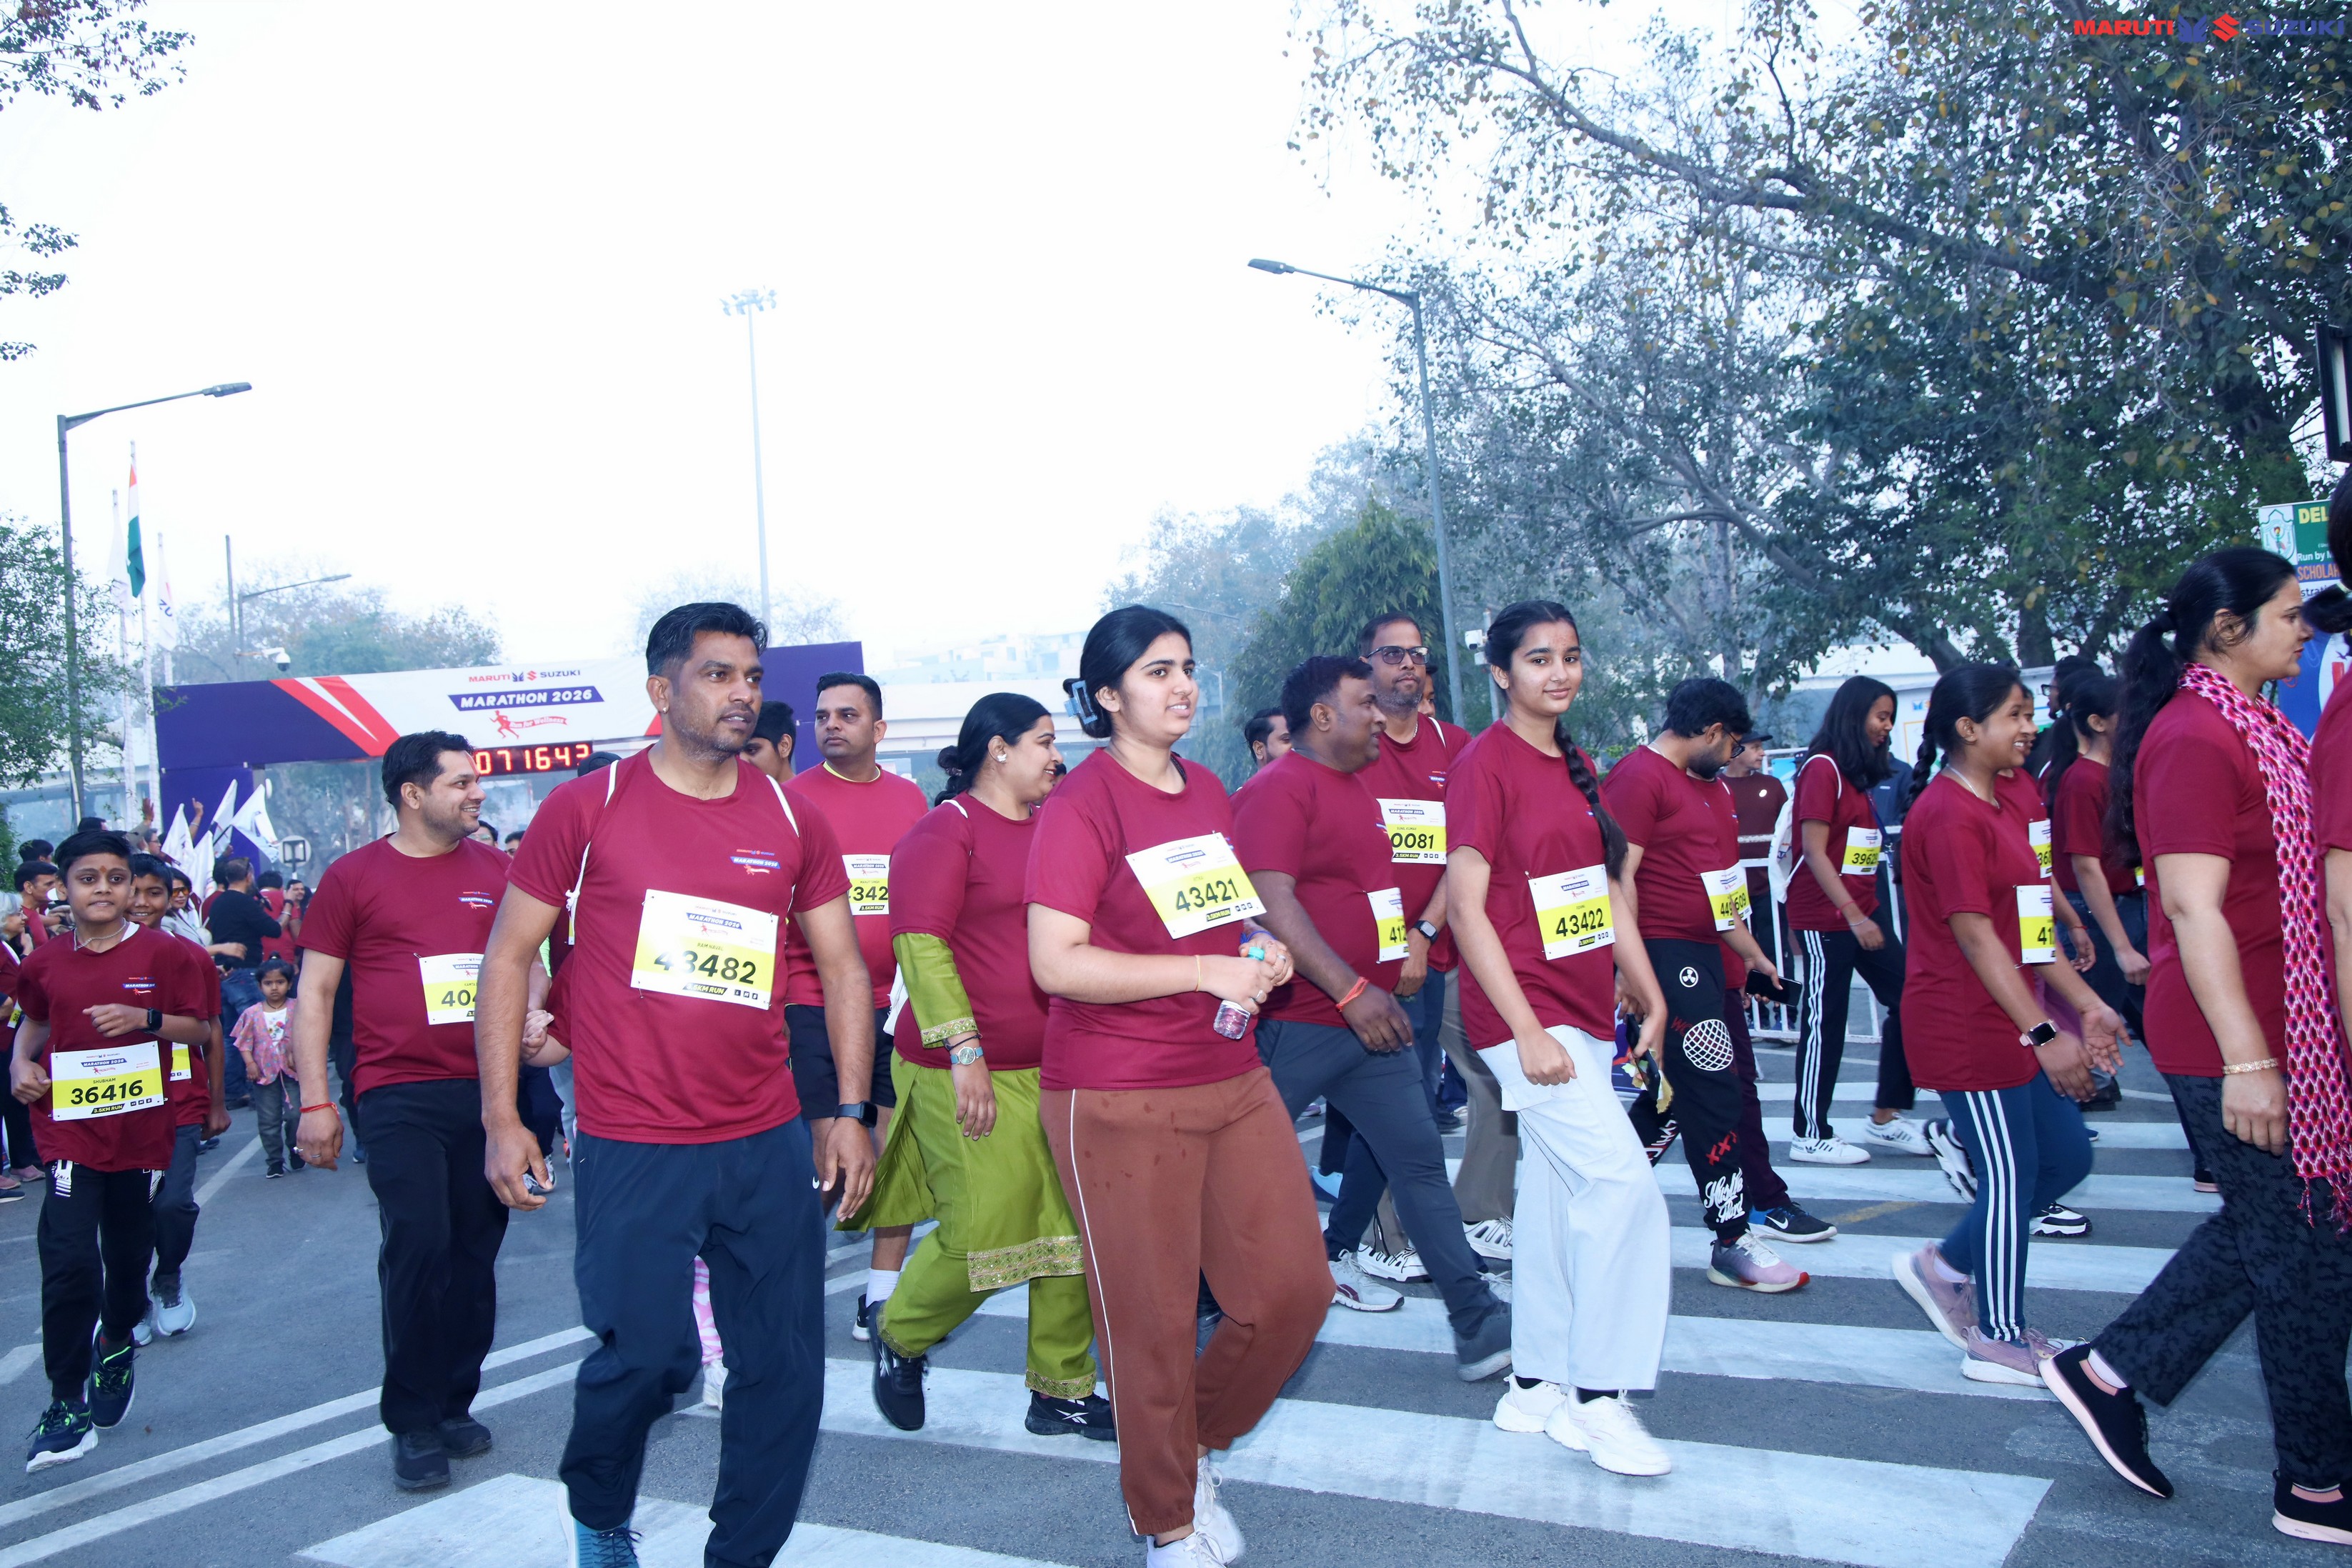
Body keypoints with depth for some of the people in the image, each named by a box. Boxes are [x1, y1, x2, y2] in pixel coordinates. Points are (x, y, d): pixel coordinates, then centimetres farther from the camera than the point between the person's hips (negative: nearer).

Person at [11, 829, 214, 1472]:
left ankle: (117, 1346, 43)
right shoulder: (45, 962, 3)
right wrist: (21, 1063, 4)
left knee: (129, 1255, 13)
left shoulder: (165, 954, -3)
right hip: (70, 1129, 0)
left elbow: (200, 1030, 0)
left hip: (143, 1128, 0)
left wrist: (147, 1018, -17)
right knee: (70, 1259, -13)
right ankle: (67, 1403, -3)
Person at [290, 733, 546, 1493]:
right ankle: (412, 1424, 5)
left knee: (476, 1251, 8)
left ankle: (455, 1405, 23)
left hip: (488, 1088, 3)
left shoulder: (496, 870, 8)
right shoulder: (353, 877, 1)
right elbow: (314, 992, 3)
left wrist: (529, 1018, -6)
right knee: (418, 1245, -9)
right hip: (399, 1095, -3)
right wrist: (314, 1100, -3)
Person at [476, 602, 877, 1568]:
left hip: (769, 1144, 3)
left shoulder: (792, 820, 6)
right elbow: (508, 956, 1)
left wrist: (850, 1109, 2)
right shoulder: (585, 808, -2)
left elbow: (843, 965, 10)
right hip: (630, 1151, -3)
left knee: (786, 1368, 6)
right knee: (644, 1355, 0)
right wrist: (500, 1118, -3)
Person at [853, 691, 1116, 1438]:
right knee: (983, 1231, -3)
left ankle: (1062, 1390, 21)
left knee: (1076, 1231, 6)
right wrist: (964, 1051, -20)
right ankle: (899, 1337, 26)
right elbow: (920, 944, -15)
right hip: (975, 1077, -7)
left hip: (1063, 1069, 7)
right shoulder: (944, 831, -8)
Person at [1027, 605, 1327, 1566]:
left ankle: (1198, 1443, 32)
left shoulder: (1210, 792, 11)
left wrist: (1265, 950, 4)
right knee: (1153, 1321, 4)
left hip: (1235, 1082, 7)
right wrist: (1207, 972, -22)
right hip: (1119, 1102, -7)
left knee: (1294, 1288, 6)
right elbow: (1055, 962, -20)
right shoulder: (1082, 804, -11)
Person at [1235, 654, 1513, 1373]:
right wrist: (1351, 992, -24)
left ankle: (1478, 1320, 12)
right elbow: (1272, 905, -23)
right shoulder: (1277, 792, -13)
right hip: (1296, 1025, -8)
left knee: (1420, 1161, 7)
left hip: (1370, 1019, 9)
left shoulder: (1359, 789, 16)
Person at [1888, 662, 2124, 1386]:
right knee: (2011, 1175, 0)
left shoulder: (2005, 804, 14)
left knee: (2066, 1156, 14)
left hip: (2014, 1023, 10)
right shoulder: (1949, 816, -18)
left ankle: (1943, 1267, 26)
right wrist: (2044, 1034, -22)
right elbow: (1976, 937, -22)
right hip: (1968, 1029, -10)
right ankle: (2000, 1342, 15)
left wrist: (2086, 1003, 14)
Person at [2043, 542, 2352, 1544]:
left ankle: (2108, 1373, 26)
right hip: (2234, 1043, -10)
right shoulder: (2194, 739, -18)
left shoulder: (2259, 728, 13)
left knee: (2264, 1232, 17)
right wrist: (2246, 1061, -25)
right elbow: (2193, 907, -23)